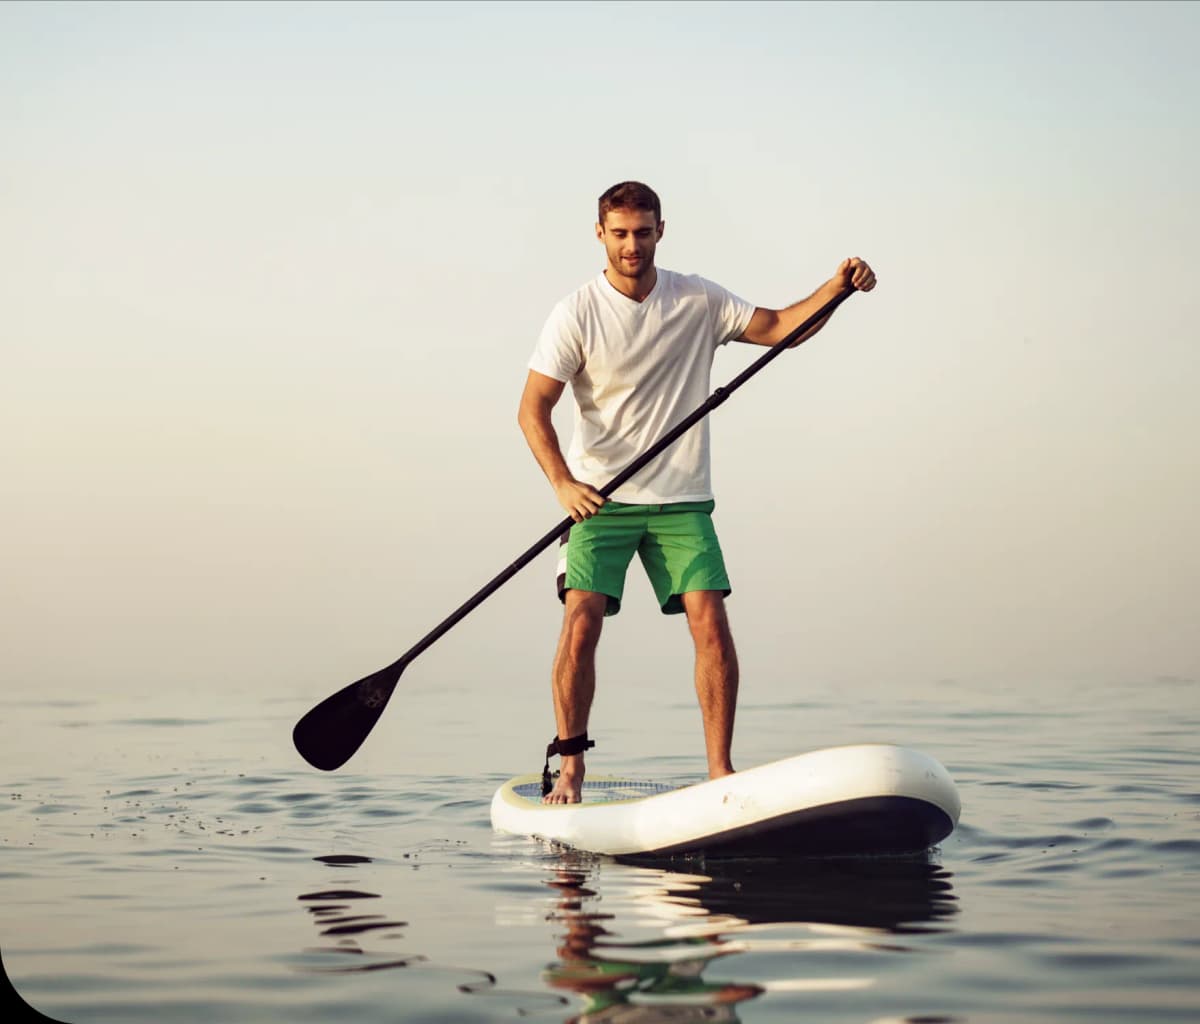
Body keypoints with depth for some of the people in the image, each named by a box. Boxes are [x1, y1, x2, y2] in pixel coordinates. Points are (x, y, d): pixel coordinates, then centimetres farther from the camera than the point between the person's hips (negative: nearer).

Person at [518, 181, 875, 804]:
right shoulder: (577, 313, -5)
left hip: (682, 499, 2)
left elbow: (777, 327, 9)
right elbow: (533, 408, -7)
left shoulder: (698, 301, 5)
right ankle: (569, 768, -3)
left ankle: (720, 770, -3)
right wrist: (563, 483, -21)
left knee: (711, 624, -10)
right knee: (582, 620, -15)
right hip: (600, 496, -2)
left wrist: (836, 288, -8)